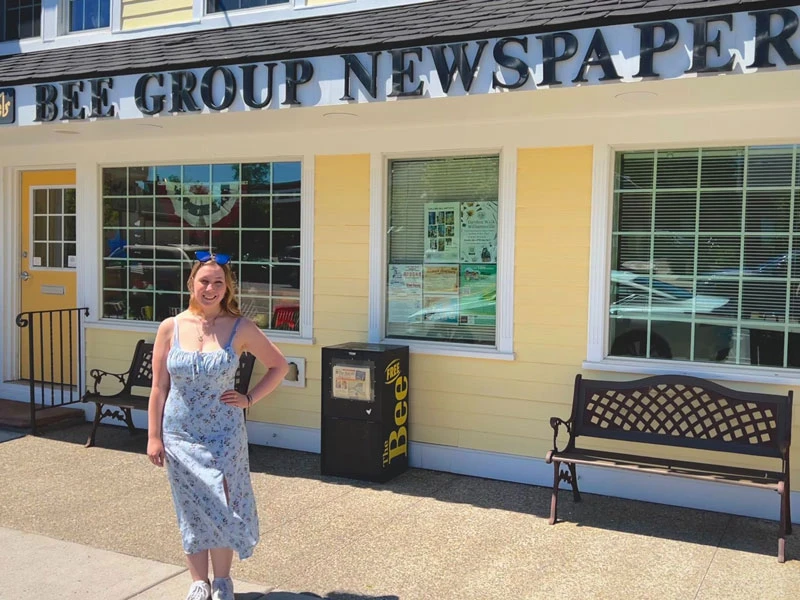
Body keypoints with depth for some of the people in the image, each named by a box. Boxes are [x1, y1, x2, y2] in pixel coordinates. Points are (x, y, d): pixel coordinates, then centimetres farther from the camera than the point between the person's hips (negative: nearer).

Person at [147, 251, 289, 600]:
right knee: (191, 510, 10)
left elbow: (279, 367, 4)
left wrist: (249, 399, -4)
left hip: (224, 435, -1)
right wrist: (154, 436, -1)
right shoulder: (171, 328, -3)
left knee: (221, 508, 2)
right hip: (180, 434, 1)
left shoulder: (240, 329, -6)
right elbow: (159, 388, 0)